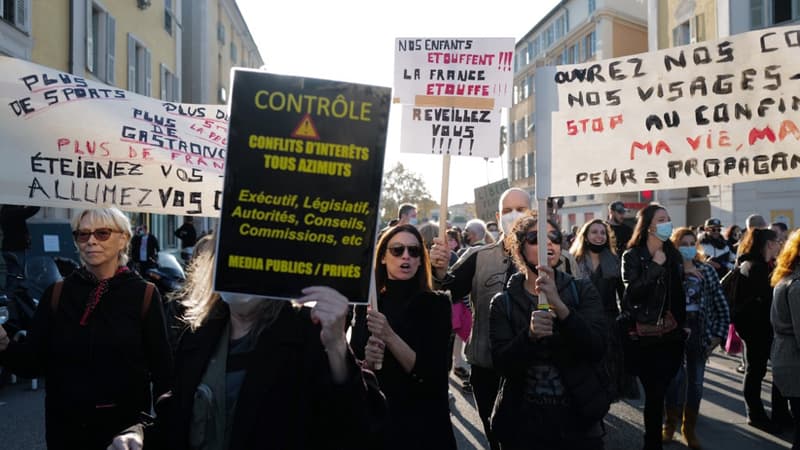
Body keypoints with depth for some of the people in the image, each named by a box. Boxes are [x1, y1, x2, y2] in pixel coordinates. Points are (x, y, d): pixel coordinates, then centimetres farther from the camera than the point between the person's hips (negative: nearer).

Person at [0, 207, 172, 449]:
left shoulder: (144, 294, -7)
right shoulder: (56, 294, 0)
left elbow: (162, 368, -6)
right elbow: (34, 363, -2)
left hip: (127, 424, -2)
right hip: (65, 425, 2)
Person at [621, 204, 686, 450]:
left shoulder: (673, 255, 11)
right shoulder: (632, 256, -4)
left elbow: (678, 293, 19)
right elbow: (632, 292, -16)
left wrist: (679, 320, 14)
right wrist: (655, 266, -16)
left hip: (670, 335, 5)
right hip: (643, 336, -4)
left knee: (659, 391, 8)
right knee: (654, 392, -6)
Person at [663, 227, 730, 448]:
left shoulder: (706, 270, 2)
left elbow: (721, 306, 4)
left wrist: (718, 334, 0)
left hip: (699, 333, 2)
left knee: (695, 383, 9)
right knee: (675, 379, -4)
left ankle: (689, 428, 25)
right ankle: (670, 423, 18)